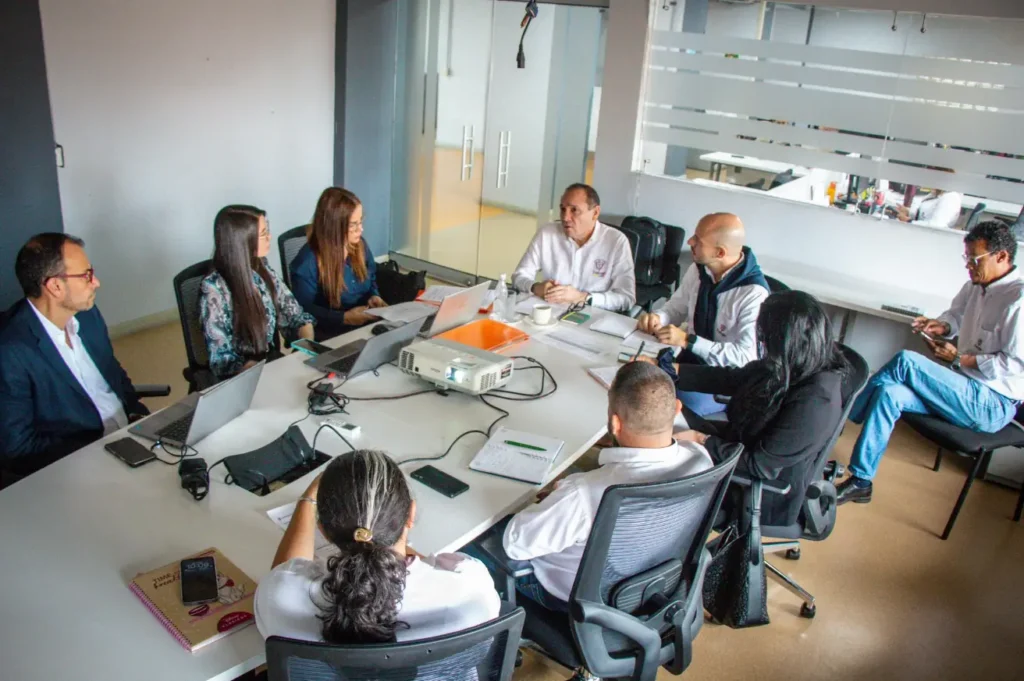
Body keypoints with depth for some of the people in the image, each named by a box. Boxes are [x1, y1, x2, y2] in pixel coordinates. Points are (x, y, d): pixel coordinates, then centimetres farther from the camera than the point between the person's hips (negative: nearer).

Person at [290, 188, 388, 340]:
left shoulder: (360, 245, 2)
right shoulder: (308, 261, -18)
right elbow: (304, 311, -14)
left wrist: (374, 296, -4)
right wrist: (344, 318, -24)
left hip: (366, 322, 7)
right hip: (329, 333, -6)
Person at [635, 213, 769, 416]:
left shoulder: (754, 294, -22)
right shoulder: (698, 270, -2)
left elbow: (746, 356, -25)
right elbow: (676, 307, 13)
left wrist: (688, 340, -27)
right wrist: (656, 318, -10)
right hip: (690, 359, 6)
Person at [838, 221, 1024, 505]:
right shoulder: (977, 285, 9)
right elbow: (956, 314, 27)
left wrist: (959, 358, -18)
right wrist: (942, 326, 3)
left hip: (992, 405, -8)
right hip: (967, 390, 8)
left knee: (906, 362, -24)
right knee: (890, 393, -17)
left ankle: (845, 415, -9)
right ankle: (860, 482, -15)